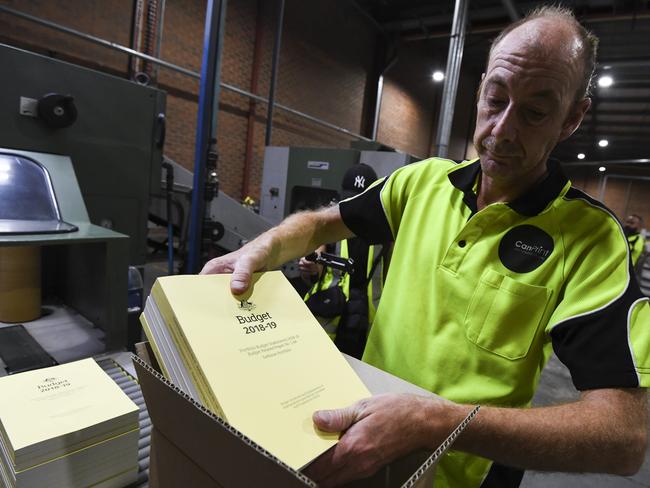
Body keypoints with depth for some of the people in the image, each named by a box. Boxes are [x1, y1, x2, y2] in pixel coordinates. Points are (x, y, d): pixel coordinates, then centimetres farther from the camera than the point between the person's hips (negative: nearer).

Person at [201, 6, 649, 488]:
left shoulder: (593, 239, -18)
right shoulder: (422, 180, -6)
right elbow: (323, 222, 3)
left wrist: (438, 422, -38)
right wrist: (261, 250, -18)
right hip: (363, 417, 5)